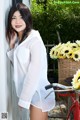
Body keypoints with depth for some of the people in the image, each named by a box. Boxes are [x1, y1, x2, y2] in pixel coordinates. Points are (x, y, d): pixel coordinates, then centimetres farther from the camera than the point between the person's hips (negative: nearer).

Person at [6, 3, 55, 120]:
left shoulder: (34, 40, -16)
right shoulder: (19, 40, 10)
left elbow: (35, 72, -19)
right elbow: (16, 62, 11)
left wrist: (24, 98, -18)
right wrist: (12, 44, 0)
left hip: (38, 93, -8)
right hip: (31, 92, 8)